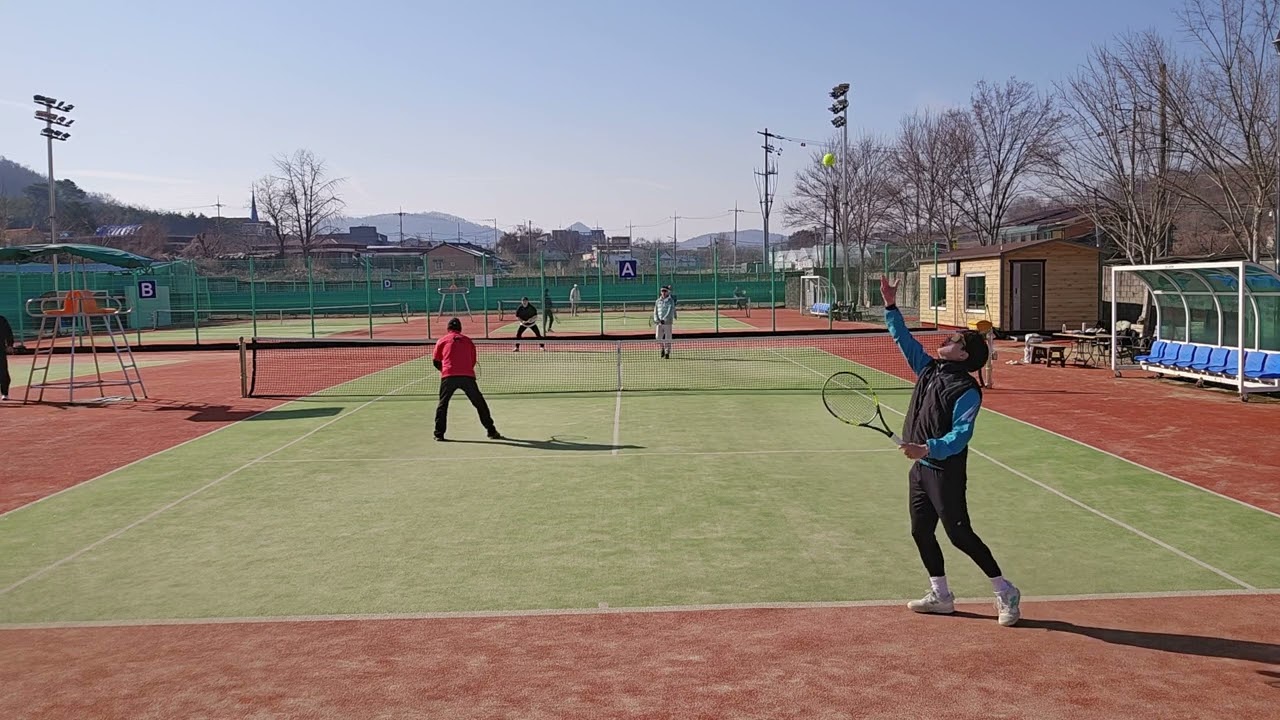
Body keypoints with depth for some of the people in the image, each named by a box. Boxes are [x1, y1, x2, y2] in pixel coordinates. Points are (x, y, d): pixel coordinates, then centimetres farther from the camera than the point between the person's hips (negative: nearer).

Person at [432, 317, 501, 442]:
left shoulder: (442, 341, 15)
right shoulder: (468, 341, 19)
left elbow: (436, 361, 18)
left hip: (448, 376, -1)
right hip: (467, 376, 1)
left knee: (442, 405, 14)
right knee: (480, 404, 10)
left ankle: (439, 434, 10)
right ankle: (491, 432, 11)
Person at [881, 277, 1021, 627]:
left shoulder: (967, 390, -16)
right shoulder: (929, 370, 7)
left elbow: (960, 434, -24)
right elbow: (904, 339, 14)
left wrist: (929, 448, -37)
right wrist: (891, 307, 8)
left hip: (946, 471, -8)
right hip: (920, 468, 8)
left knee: (959, 534, -3)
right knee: (921, 532, 12)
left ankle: (1005, 592, 11)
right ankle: (940, 595, 26)